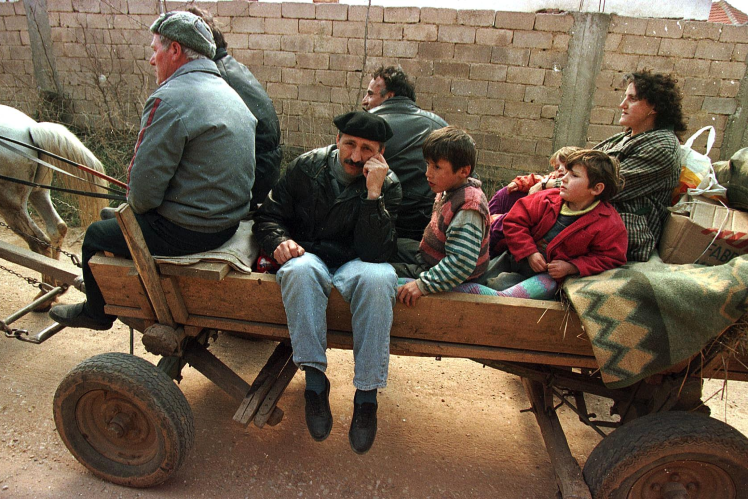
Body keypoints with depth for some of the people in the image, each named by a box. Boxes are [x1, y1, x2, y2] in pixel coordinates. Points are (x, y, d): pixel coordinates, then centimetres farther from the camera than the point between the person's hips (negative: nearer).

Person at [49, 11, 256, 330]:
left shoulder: (170, 99, -21)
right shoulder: (227, 92, 9)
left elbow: (144, 188, -22)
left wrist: (136, 205, 3)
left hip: (188, 231, -9)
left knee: (97, 235, 14)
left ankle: (96, 312, 40)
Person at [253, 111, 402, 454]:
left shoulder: (388, 185, -5)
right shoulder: (306, 167, 0)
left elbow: (375, 252, -17)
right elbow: (268, 215, 6)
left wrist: (373, 193, -24)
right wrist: (279, 240, -16)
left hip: (355, 264, -1)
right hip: (308, 256, 1)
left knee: (379, 277, -36)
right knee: (300, 269, -36)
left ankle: (367, 394, -29)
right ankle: (315, 380, -30)